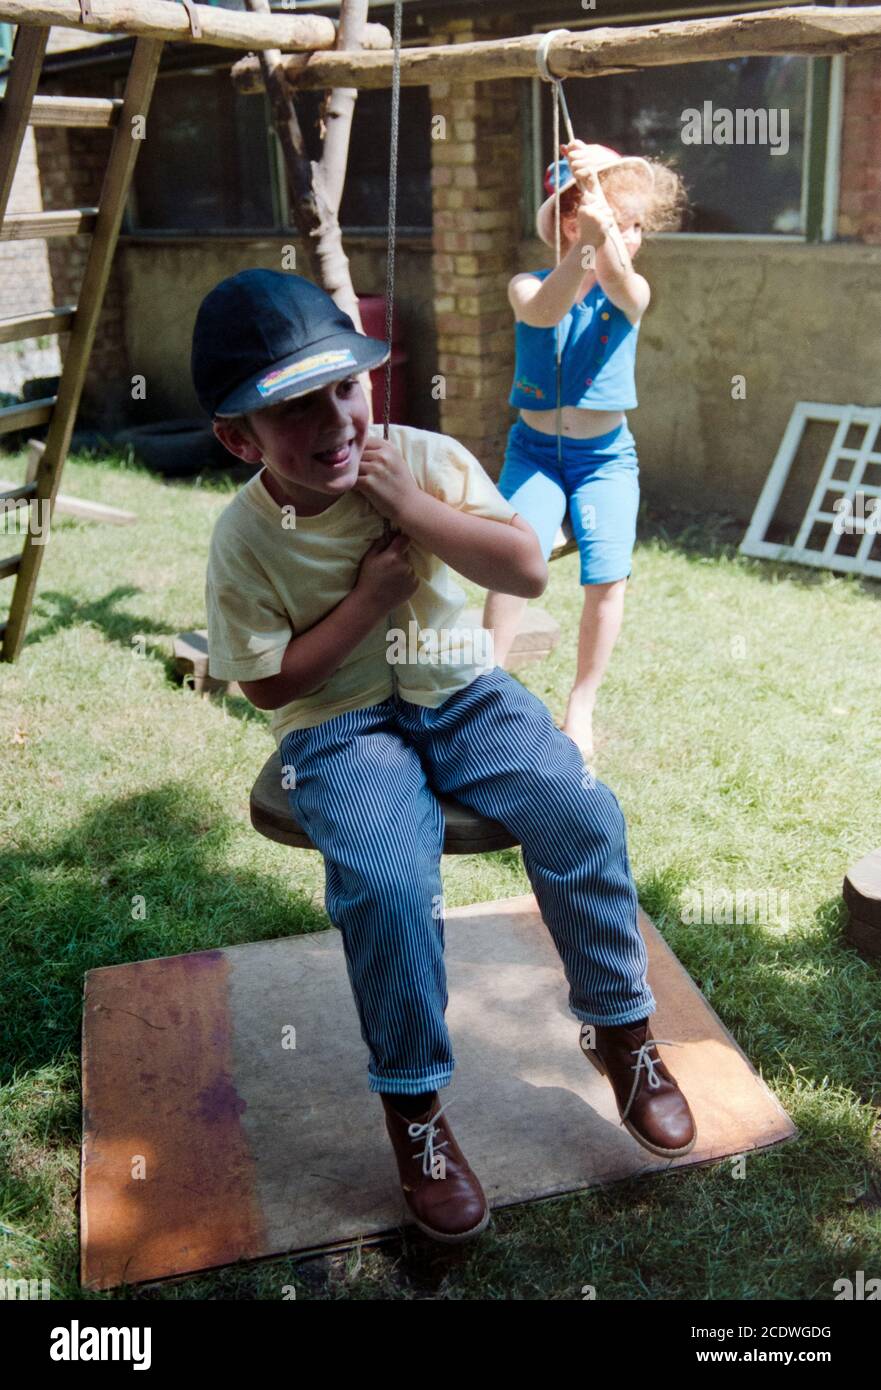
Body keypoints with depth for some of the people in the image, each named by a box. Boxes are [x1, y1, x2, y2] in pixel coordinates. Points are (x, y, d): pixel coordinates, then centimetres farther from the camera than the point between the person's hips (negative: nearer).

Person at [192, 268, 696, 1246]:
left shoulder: (425, 458, -7)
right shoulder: (245, 539, -10)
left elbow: (529, 570, -12)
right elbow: (269, 684, -8)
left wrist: (410, 505, -21)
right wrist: (371, 597, -15)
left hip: (460, 690, 3)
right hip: (339, 727, -2)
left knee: (582, 815, -20)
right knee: (388, 884, -29)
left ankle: (620, 1028, 5)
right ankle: (412, 1106, -4)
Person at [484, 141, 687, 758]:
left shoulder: (632, 292, -3)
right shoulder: (529, 285, -6)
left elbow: (620, 282, -28)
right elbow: (544, 312, -31)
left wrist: (606, 234, -47)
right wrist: (584, 244, -47)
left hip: (606, 455, 1)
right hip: (535, 449, -1)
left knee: (606, 578, -10)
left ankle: (581, 707, 10)